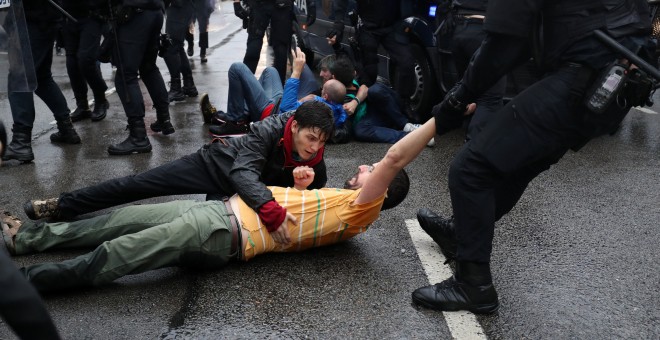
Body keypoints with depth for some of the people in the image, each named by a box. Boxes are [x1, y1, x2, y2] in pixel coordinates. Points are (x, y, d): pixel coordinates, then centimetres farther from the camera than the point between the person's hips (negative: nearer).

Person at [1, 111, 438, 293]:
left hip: (227, 235, -8)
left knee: (112, 256, -12)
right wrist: (301, 182, 13)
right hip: (225, 208, 8)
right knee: (121, 221, 10)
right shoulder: (337, 198, 18)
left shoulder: (360, 209, -7)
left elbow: (394, 158, -19)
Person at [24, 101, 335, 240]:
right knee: (138, 185, -4)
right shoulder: (269, 131, -31)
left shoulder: (314, 160, -16)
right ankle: (61, 207, 11)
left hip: (236, 194, 4)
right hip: (214, 163, -4)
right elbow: (243, 172, -43)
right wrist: (269, 208, -61)